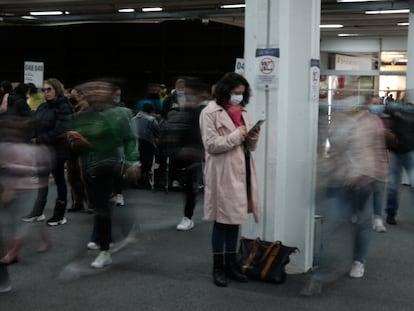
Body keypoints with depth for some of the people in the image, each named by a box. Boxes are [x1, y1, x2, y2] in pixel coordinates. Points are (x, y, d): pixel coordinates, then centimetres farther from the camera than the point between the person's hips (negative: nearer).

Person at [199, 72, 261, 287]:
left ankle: (231, 265, 21)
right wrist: (236, 136, -15)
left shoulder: (242, 111, 17)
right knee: (222, 220, 0)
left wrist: (253, 137, -3)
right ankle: (218, 268, 11)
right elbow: (211, 145, -14)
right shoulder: (210, 112, -6)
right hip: (223, 174, -7)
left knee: (235, 219, 11)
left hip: (241, 172, 7)